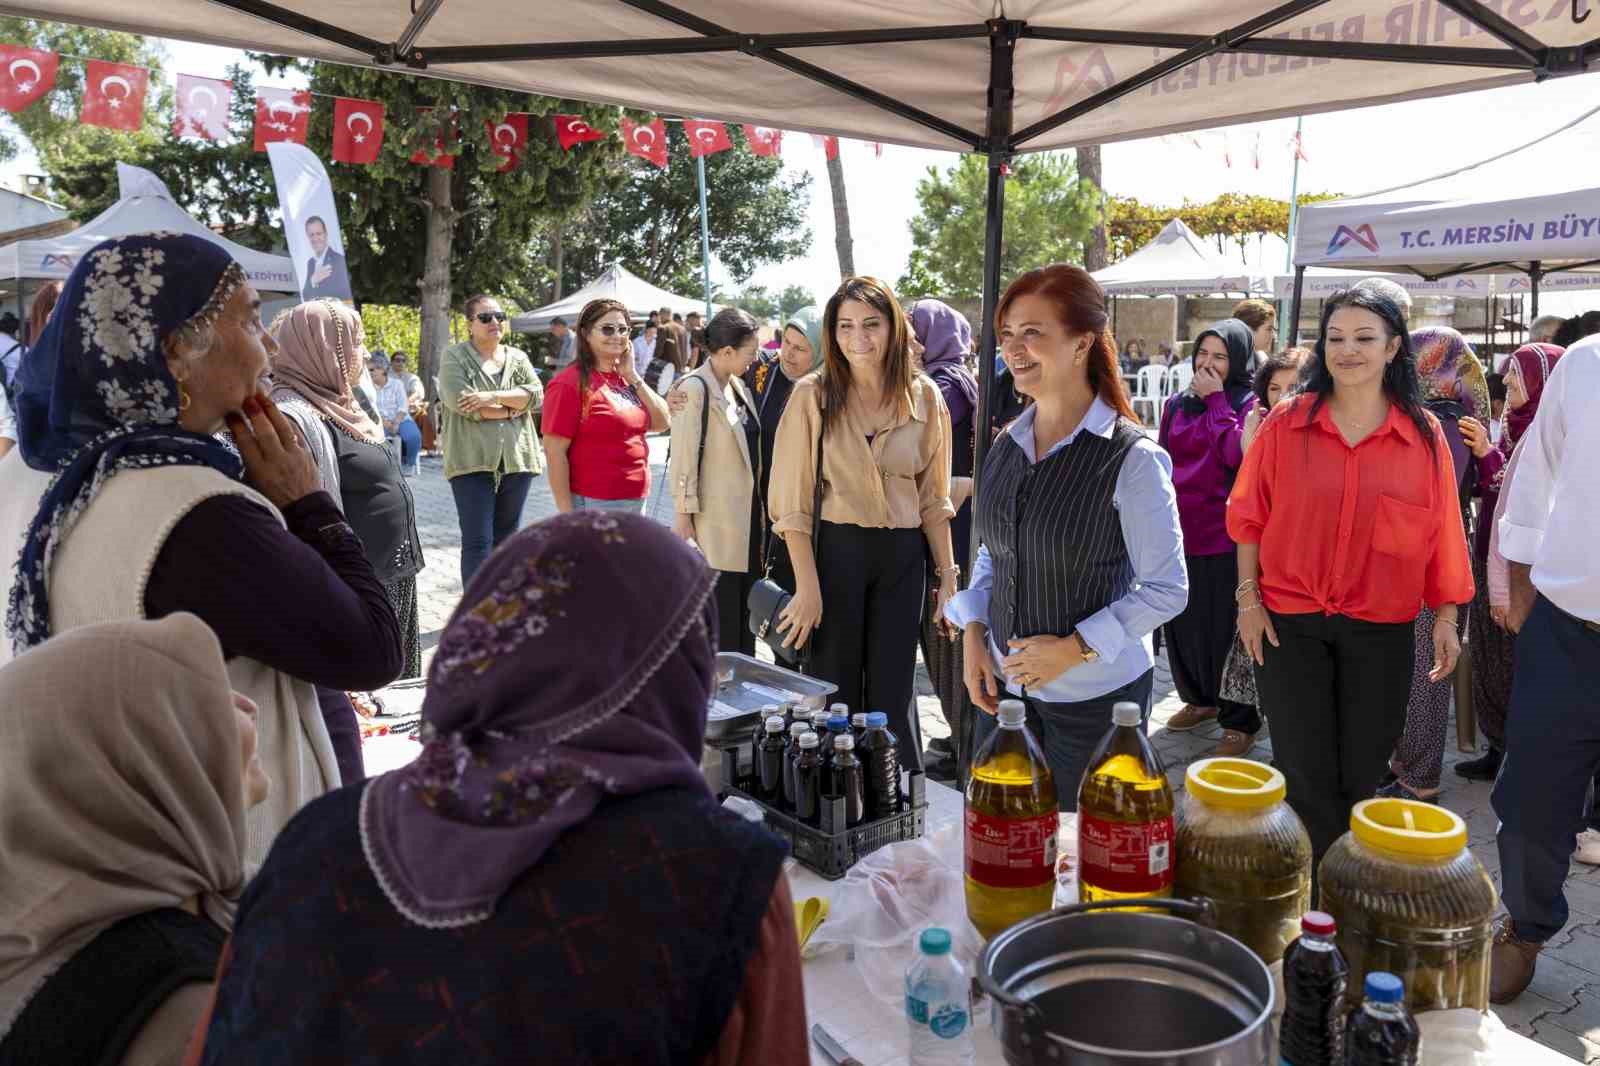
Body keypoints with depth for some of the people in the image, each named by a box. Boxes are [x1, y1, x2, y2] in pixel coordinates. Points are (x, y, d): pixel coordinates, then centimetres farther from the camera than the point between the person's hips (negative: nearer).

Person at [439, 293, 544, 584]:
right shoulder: (454, 357, 1)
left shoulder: (518, 358, 14)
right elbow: (460, 400, -15)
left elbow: (536, 395, -1)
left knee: (507, 539, 13)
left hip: (516, 460, 4)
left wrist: (493, 397, -15)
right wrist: (511, 409, -8)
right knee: (478, 541, -6)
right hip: (472, 461, -4)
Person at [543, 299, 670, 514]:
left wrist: (633, 376, -2)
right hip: (593, 506, -7)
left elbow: (662, 423, 6)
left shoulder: (626, 378, 12)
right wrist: (567, 514, -17)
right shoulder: (571, 383, -11)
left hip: (636, 502, 8)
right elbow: (555, 451, -14)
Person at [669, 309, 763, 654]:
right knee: (720, 616, -1)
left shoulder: (739, 386, 12)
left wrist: (759, 508, 14)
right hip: (715, 519, -8)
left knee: (745, 611, 14)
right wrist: (684, 514, -15)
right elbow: (684, 457, -14)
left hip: (748, 514, 8)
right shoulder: (695, 389, -12)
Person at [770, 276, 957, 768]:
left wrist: (948, 575, 6)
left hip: (903, 556, 2)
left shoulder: (923, 396, 2)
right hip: (835, 550, -2)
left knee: (892, 695, 10)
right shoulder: (812, 394, -5)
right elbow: (793, 501, -6)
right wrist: (807, 585, -12)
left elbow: (932, 497, 9)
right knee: (834, 694, 7)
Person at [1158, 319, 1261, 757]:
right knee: (1180, 625, 16)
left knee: (1224, 630, 1)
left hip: (1222, 537, -6)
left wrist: (1216, 398, -13)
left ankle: (1240, 721, 15)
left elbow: (1236, 453, -21)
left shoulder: (1249, 403, -4)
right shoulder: (1178, 404, 11)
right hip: (1176, 532, 6)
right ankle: (1199, 699, 35)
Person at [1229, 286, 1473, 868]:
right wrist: (1249, 598, -3)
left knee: (1360, 775, 11)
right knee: (1306, 775, 4)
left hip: (1381, 629, 1)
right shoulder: (1285, 423, -4)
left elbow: (1442, 532, 3)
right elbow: (1250, 517, 1)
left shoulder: (1424, 434, -1)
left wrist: (1446, 617, 2)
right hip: (1290, 622, -1)